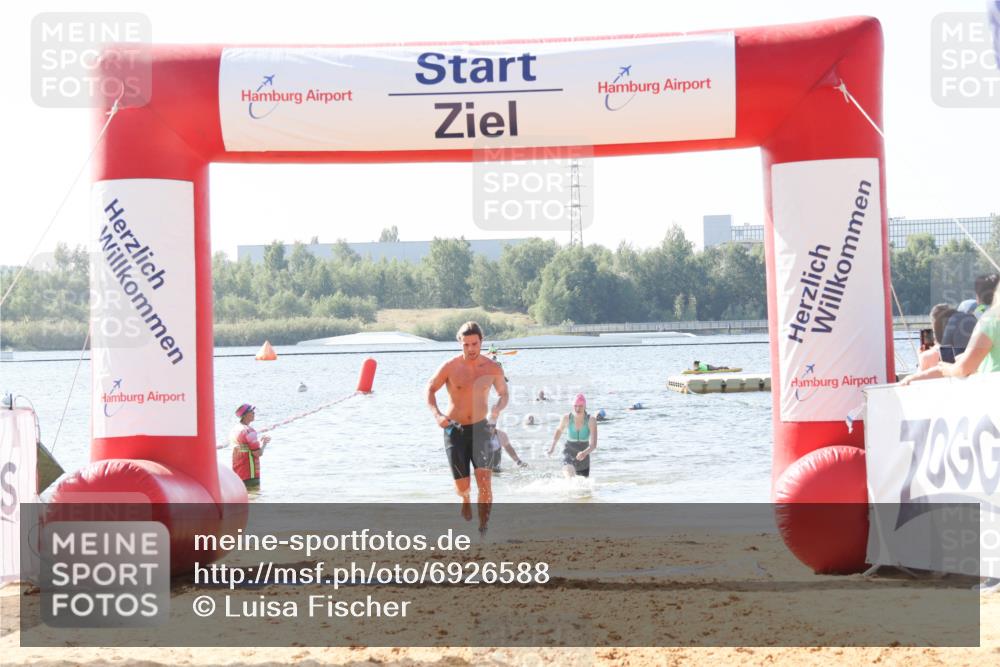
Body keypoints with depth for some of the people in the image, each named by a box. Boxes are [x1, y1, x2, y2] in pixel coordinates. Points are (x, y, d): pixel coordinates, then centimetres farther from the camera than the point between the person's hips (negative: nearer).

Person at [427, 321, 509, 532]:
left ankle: (483, 527, -10)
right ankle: (465, 498, 39)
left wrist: (497, 409, -11)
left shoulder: (493, 368, -2)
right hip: (455, 429, -1)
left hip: (481, 428, 1)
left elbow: (504, 394, 12)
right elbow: (430, 389, 3)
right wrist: (436, 414, -14)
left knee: (485, 481, -16)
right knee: (463, 487, 1)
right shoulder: (450, 367, -7)